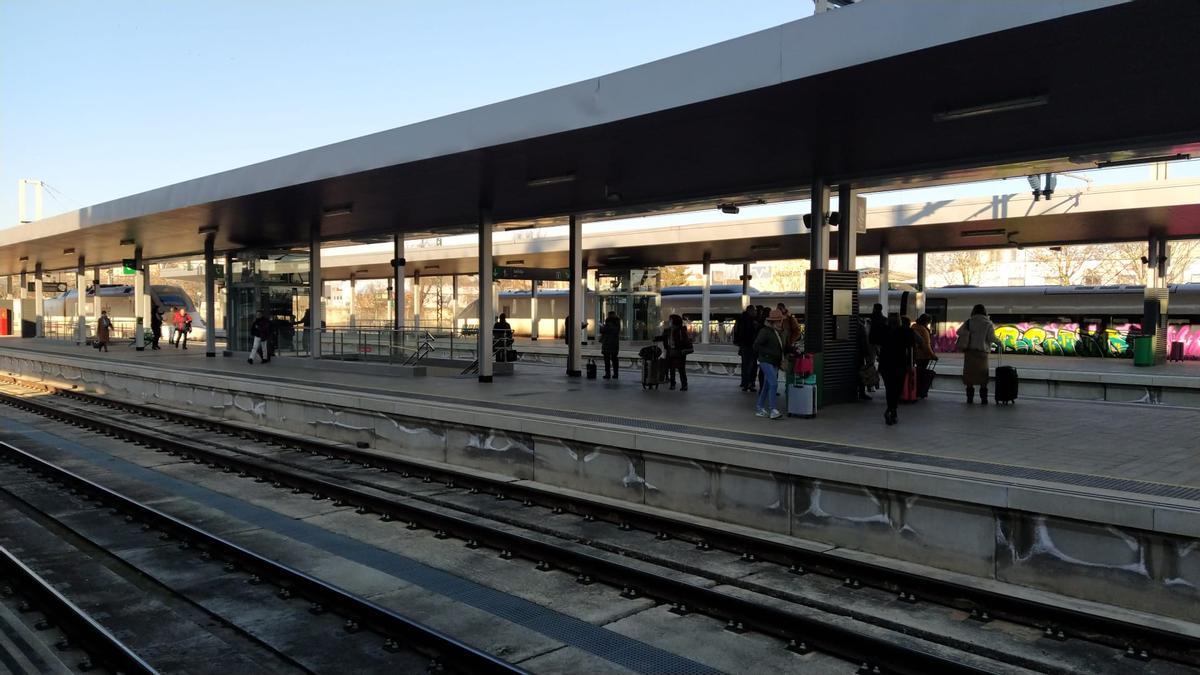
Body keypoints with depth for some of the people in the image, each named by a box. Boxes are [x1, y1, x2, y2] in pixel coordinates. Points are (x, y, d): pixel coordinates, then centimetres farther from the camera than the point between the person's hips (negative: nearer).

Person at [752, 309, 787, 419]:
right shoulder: (765, 331, -11)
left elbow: (784, 346, 26)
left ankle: (759, 408, 20)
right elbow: (756, 346, -14)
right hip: (766, 361, -8)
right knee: (774, 383, -17)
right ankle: (772, 410, -17)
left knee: (767, 385, 11)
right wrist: (770, 353, -18)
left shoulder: (781, 332, 14)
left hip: (775, 363, 8)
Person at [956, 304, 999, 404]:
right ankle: (983, 399, 7)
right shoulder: (988, 323, -3)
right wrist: (998, 342, 11)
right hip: (982, 352, -1)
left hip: (969, 351, 1)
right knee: (982, 376, 8)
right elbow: (991, 337, -8)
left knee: (969, 374, 7)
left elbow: (959, 332, 4)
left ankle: (970, 398, 6)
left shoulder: (969, 322, 2)